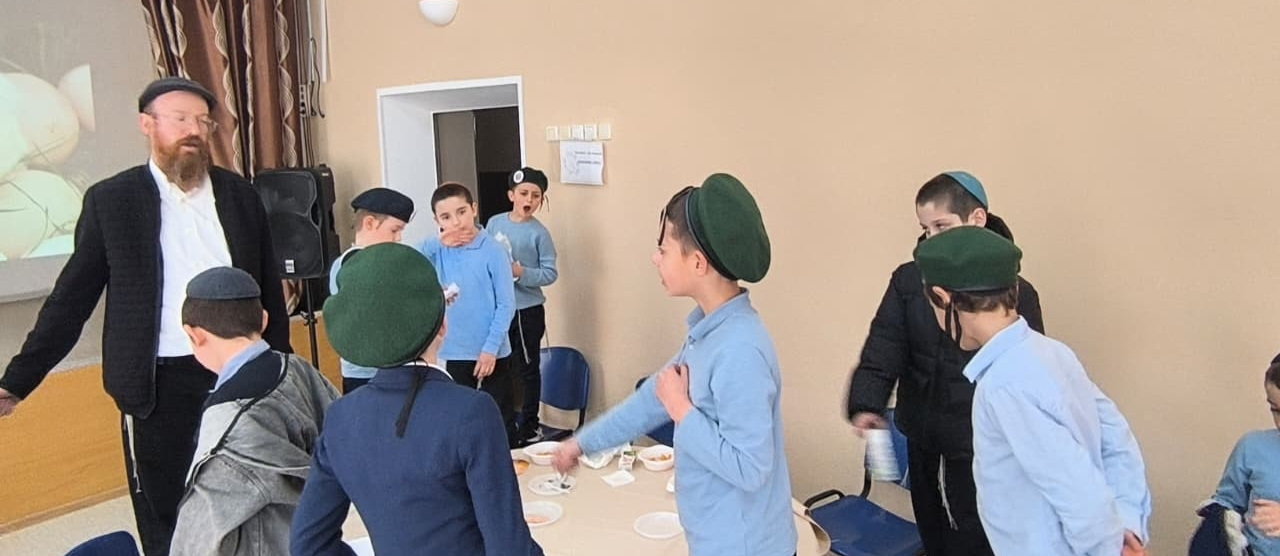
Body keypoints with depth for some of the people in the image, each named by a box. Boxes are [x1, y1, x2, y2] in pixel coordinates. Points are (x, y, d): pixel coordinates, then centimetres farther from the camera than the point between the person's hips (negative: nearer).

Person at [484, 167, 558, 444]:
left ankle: (529, 426, 21)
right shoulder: (495, 223, 1)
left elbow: (550, 273, -10)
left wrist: (522, 273, -23)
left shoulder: (539, 233, -10)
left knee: (526, 368, 7)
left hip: (527, 310, -4)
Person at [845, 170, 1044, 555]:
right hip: (921, 440, 4)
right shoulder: (908, 280, -2)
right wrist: (866, 405, -26)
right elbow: (882, 348, -10)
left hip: (981, 448, -3)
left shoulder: (1014, 292, -11)